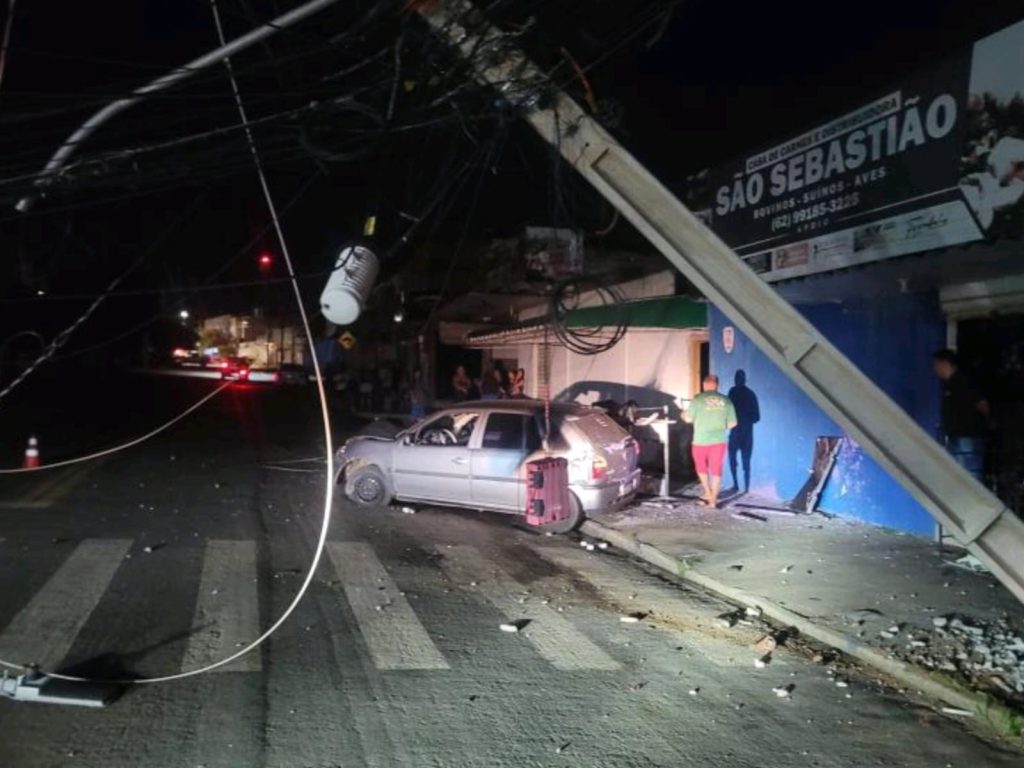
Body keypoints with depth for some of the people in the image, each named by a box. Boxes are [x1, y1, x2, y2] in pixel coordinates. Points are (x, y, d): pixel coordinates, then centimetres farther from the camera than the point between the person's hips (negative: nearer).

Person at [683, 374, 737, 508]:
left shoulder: (698, 399, -10)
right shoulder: (726, 401, -1)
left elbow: (688, 419, -5)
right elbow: (732, 423, 2)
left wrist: (683, 415, 18)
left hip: (701, 440, -2)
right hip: (720, 440, 2)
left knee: (701, 466, 21)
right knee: (716, 469, 10)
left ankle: (708, 493, 23)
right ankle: (713, 500, 12)